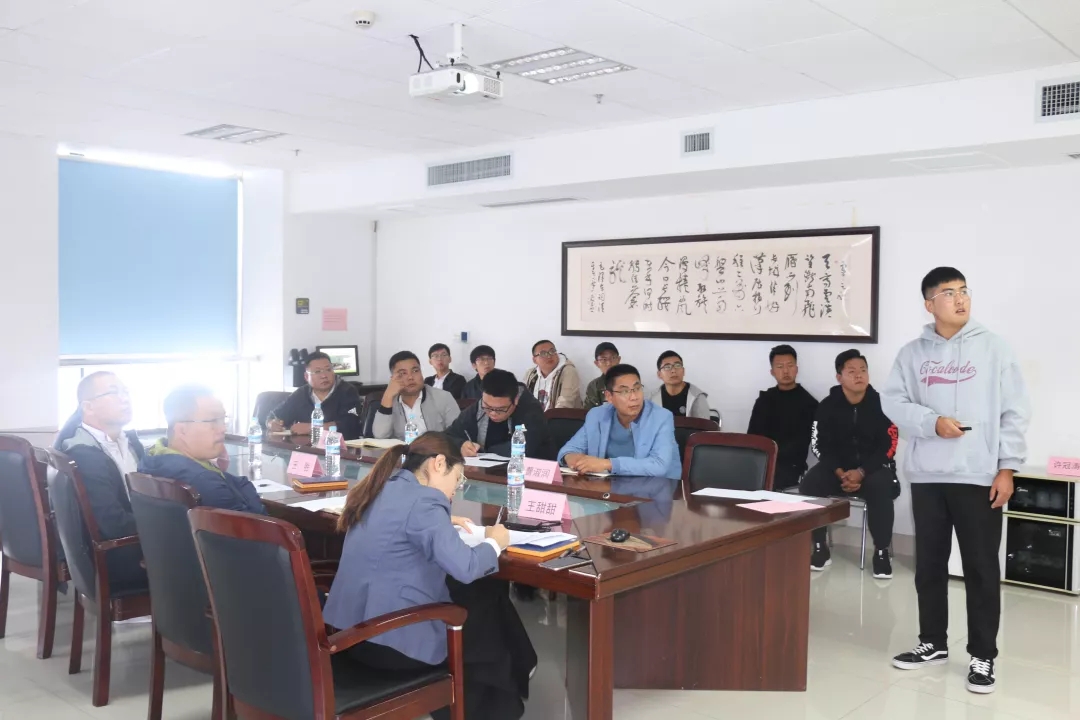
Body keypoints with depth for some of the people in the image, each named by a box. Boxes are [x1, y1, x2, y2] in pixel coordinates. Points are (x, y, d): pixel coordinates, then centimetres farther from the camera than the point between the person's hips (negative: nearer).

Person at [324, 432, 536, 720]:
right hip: (391, 641, -8)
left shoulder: (383, 488, 7)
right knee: (489, 602, 12)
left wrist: (441, 524, 19)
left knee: (468, 593, 19)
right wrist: (494, 543, -8)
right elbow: (465, 568, -26)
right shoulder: (422, 500, -18)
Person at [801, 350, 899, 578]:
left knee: (880, 488, -35)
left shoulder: (881, 404, -6)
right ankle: (820, 548, -9)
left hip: (873, 466, -2)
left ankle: (882, 551, -16)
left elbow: (887, 447, -9)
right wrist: (840, 473, -19)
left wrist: (861, 472, -21)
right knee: (808, 485, -25)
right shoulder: (828, 405, -1)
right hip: (837, 466, 2)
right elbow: (821, 445, -3)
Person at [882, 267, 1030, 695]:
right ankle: (933, 643, 26)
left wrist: (1007, 468, -6)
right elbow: (893, 402, 1)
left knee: (981, 568, 3)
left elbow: (1015, 412, -1)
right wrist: (933, 422, -15)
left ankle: (983, 656, 15)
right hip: (926, 476, 3)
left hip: (979, 477, -2)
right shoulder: (912, 353, 6)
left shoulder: (993, 348, 0)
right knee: (929, 564, 12)